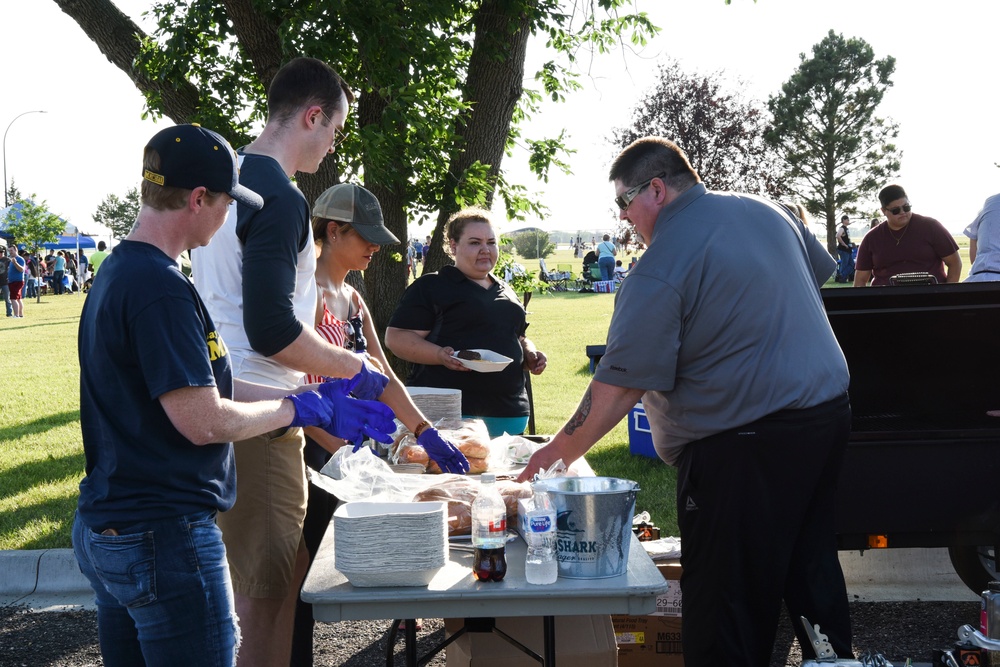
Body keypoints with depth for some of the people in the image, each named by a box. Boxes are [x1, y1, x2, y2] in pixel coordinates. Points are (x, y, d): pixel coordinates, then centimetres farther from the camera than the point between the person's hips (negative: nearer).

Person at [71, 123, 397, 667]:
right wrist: (299, 409, -6)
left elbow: (194, 387, 14)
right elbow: (204, 421, -22)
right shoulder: (159, 287, -21)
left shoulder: (117, 273, 11)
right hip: (162, 535, -10)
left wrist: (313, 398, 13)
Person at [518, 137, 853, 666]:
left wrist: (558, 454, -10)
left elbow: (617, 390, -19)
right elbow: (820, 272, 24)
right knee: (812, 571, 22)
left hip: (745, 445, -9)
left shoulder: (660, 270, -17)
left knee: (726, 604, 2)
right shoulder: (765, 212, 7)